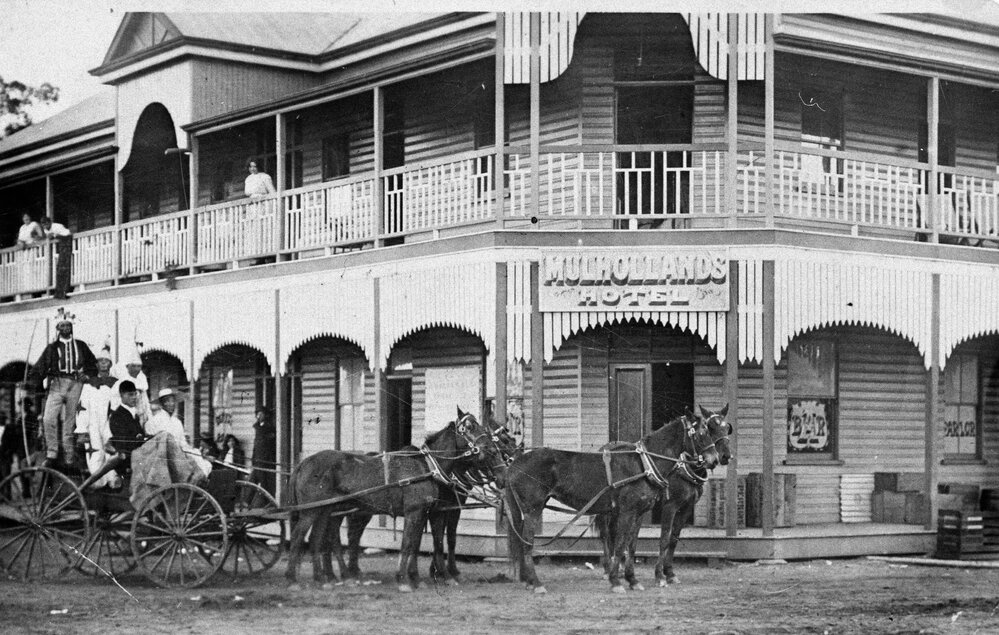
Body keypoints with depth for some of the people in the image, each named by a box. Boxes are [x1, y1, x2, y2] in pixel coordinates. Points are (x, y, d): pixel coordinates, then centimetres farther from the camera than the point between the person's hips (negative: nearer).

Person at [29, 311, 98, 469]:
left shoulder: (81, 346, 14)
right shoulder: (52, 348, 11)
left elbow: (93, 364, 20)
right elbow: (40, 368, 6)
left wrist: (87, 374, 2)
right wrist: (36, 380, -11)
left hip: (75, 384, 1)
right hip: (57, 384, -1)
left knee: (70, 422, 2)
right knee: (49, 419, -16)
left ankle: (69, 456, 8)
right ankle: (51, 454, -9)